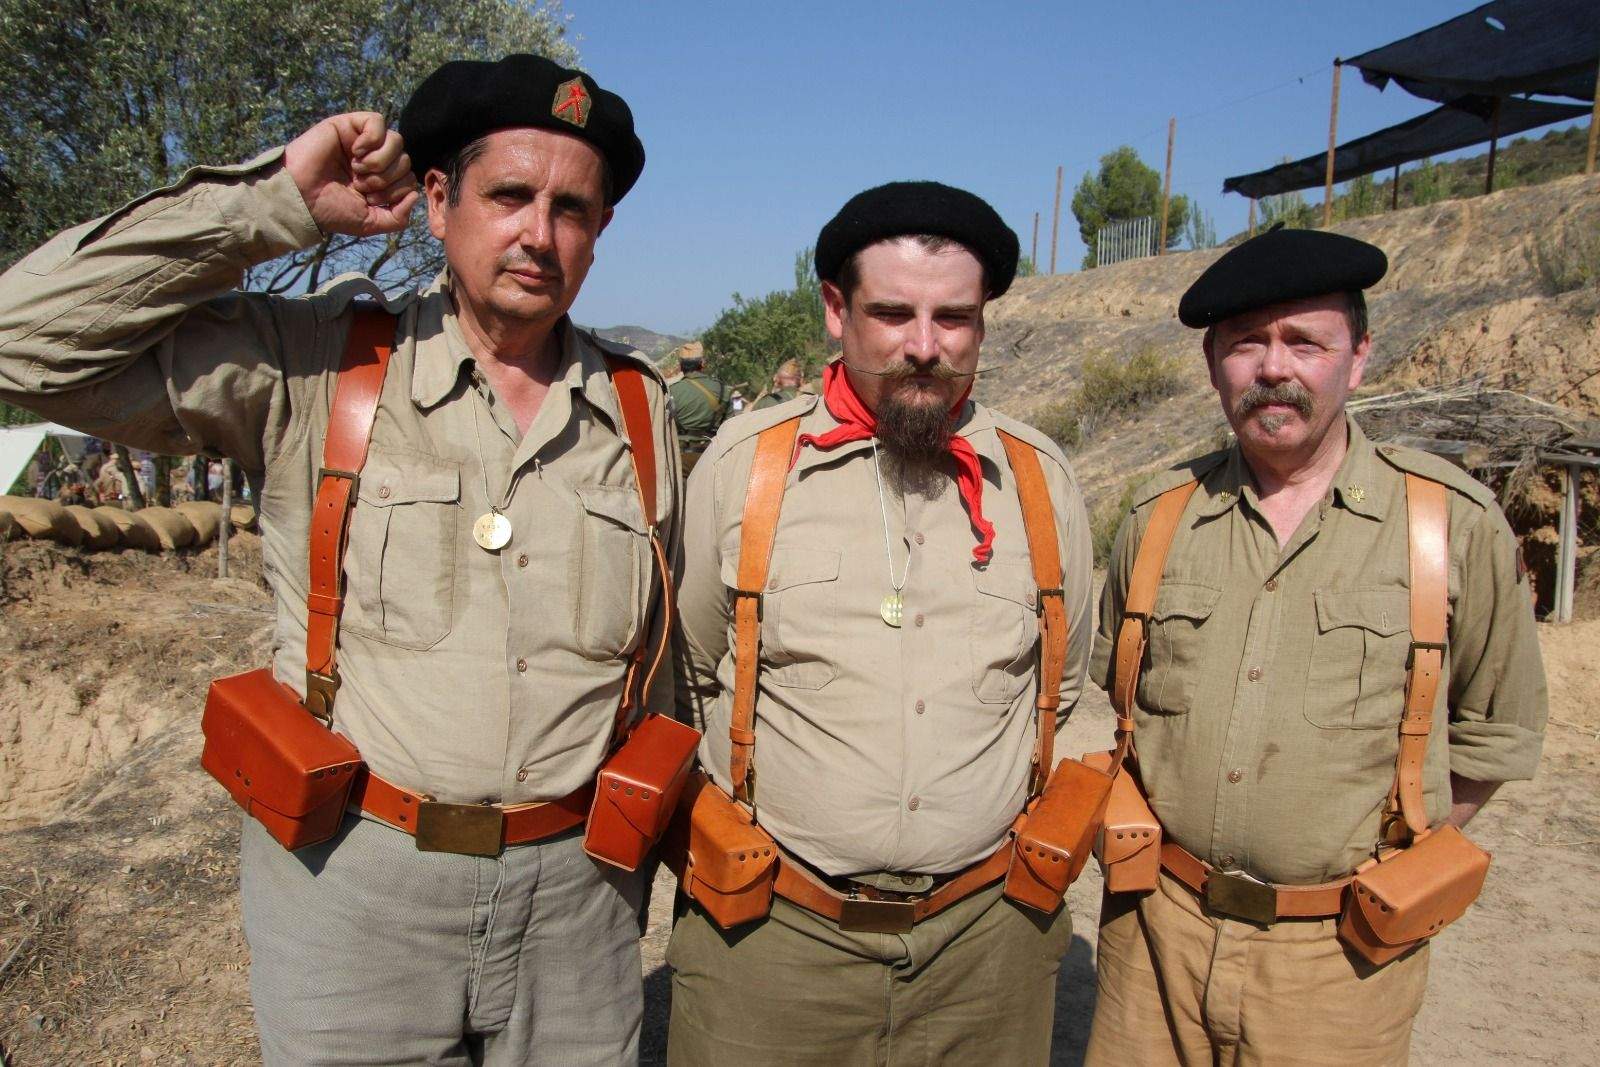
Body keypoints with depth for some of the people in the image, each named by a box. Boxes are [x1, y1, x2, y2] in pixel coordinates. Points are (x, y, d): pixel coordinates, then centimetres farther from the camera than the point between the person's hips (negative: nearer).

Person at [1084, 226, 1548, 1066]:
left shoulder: (1455, 522, -5)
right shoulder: (1159, 517, 1)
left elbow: (1495, 732, 5)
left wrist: (1392, 866, 2)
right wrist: (1148, 833, 8)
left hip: (1337, 957, -2)